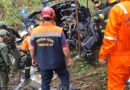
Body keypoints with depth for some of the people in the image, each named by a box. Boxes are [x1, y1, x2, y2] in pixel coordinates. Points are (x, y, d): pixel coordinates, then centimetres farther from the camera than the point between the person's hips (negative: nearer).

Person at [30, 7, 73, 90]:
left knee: (45, 82, 16)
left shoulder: (35, 31, -8)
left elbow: (32, 48, 2)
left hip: (43, 63, 3)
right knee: (64, 76, 22)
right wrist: (69, 58, 2)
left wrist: (33, 59, 19)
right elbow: (65, 48, -14)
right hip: (57, 62, -3)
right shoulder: (58, 30, -17)